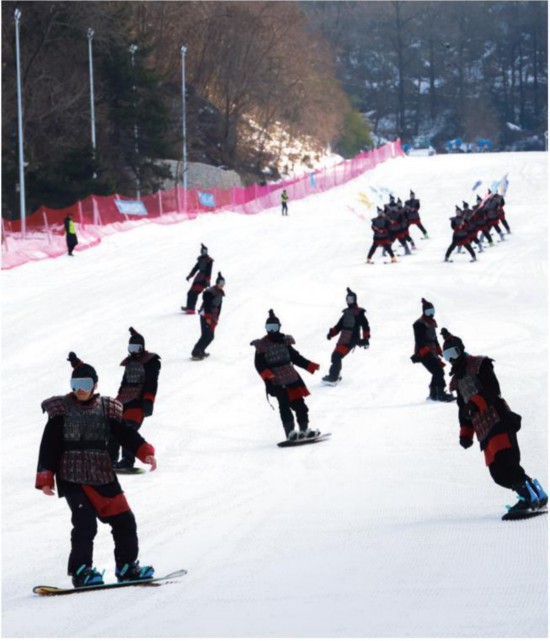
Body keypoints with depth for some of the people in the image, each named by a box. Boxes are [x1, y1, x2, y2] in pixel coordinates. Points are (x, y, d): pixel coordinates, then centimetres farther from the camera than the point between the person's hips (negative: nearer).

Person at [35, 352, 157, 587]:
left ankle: (127, 567, 18)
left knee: (124, 520, 3)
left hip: (102, 475, 4)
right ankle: (80, 571, -10)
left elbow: (126, 434, 3)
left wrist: (145, 452, -15)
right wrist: (45, 477, -9)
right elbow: (49, 446, -2)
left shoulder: (106, 409, 9)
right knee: (85, 523, -19)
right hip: (71, 477, -4)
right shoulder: (61, 409, 0)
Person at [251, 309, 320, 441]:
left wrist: (310, 366, 10)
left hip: (292, 379, 5)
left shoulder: (285, 342, 12)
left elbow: (296, 357, 18)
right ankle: (290, 431, -17)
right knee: (284, 405, -15)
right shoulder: (262, 346, -1)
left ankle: (304, 429, 17)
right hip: (276, 382, -5)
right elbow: (259, 364, -7)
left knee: (299, 404, 7)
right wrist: (267, 375, -25)